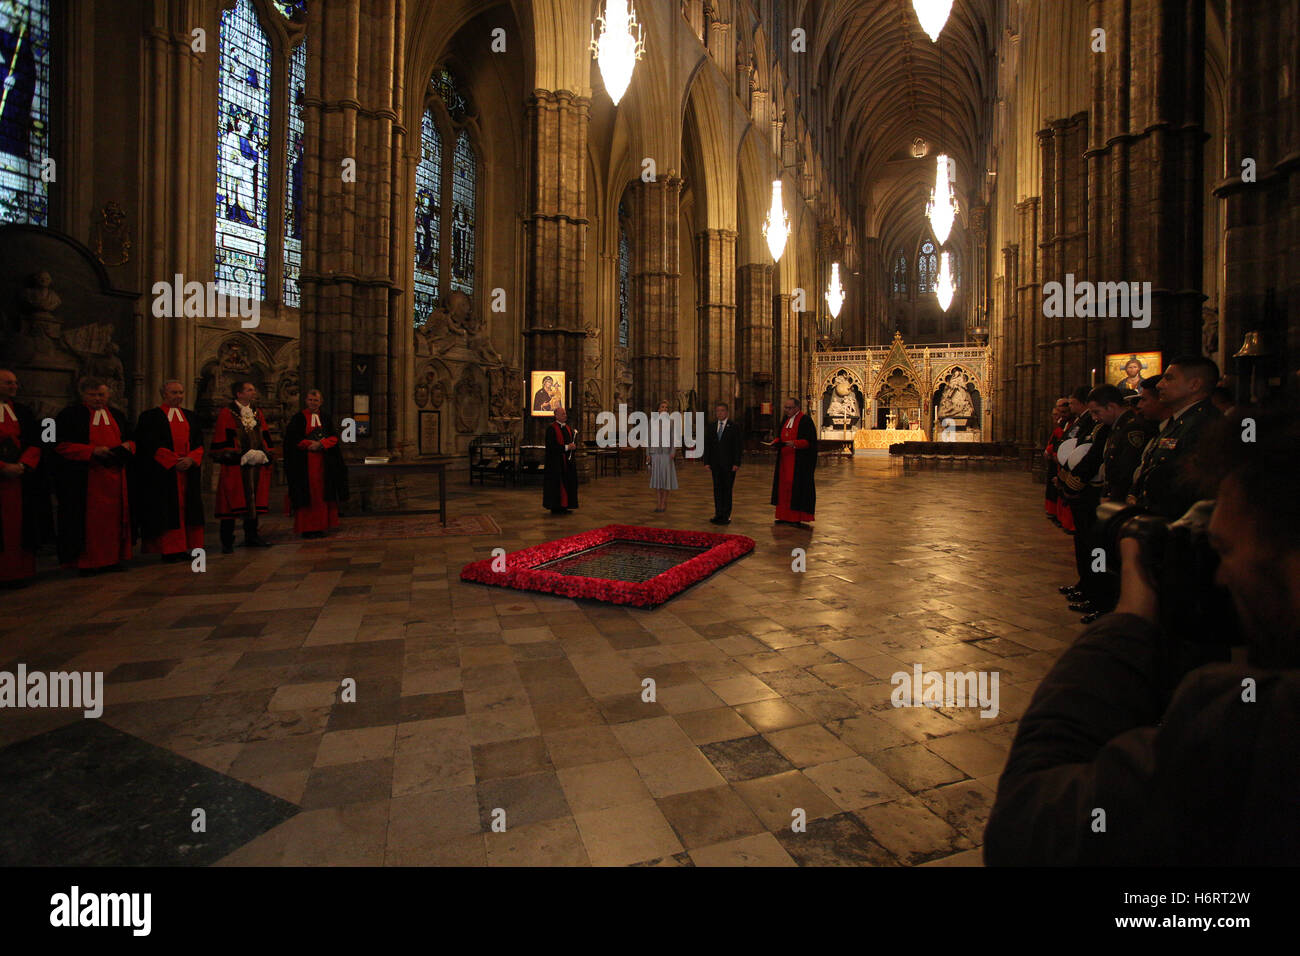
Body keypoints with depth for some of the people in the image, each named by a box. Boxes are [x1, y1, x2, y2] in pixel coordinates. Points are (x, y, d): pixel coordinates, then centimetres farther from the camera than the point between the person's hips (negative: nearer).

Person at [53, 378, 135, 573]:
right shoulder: (70, 414, 2)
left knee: (114, 517, 4)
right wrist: (92, 451, -17)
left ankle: (112, 558, 9)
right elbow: (61, 445, -4)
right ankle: (86, 561, 6)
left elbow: (130, 439, 20)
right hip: (84, 480, -4)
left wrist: (127, 446, -4)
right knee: (88, 520, -1)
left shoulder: (117, 416, 16)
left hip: (115, 475, 4)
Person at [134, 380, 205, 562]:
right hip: (163, 473, -4)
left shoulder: (190, 416, 15)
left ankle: (184, 547, 7)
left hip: (189, 470, 4)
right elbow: (150, 444, -7)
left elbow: (199, 443, 9)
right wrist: (173, 461, -15)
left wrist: (191, 459, -10)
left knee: (186, 509, 4)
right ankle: (169, 549, 1)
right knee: (168, 511, -3)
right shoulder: (151, 416, 2)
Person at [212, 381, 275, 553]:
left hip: (256, 466, 6)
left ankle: (251, 537, 20)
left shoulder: (258, 413, 14)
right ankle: (227, 542, 4)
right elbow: (224, 441, -9)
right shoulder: (226, 414, -4)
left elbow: (265, 437, 15)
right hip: (234, 467, -5)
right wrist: (241, 455, -16)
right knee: (232, 504, -3)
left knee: (253, 502, 10)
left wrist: (264, 453, 0)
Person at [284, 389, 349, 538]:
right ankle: (306, 528, 0)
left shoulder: (325, 418, 13)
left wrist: (320, 444, -11)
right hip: (304, 463, -3)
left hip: (323, 462, 3)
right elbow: (292, 438, -4)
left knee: (322, 494, 1)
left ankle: (320, 526, 7)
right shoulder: (298, 418, 4)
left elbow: (334, 437, 4)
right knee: (307, 495, -5)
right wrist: (309, 444, -14)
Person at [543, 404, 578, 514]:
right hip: (556, 461, -8)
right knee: (556, 484, -5)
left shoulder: (568, 428, 15)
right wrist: (566, 447, -21)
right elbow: (551, 445, -16)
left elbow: (574, 442, 16)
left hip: (567, 461, 8)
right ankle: (555, 507, 1)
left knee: (567, 483, 7)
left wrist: (573, 446, -8)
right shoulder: (551, 428, -8)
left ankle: (564, 506, 14)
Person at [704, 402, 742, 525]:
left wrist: (736, 463, -11)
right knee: (717, 489, 7)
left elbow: (737, 446, -5)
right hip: (715, 464, 4)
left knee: (727, 489, 0)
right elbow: (707, 445, 10)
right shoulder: (711, 427, 11)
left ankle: (726, 515, 5)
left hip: (729, 464, -4)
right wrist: (707, 462, 2)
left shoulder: (734, 427, -1)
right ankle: (718, 514, 13)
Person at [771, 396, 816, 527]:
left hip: (799, 461, -7)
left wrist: (795, 443, -27)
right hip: (784, 459, 7)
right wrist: (777, 442, 2)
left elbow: (810, 441, -14)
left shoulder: (805, 420, -9)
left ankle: (797, 518, -2)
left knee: (797, 486, -6)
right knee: (784, 486, 6)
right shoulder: (785, 420, 14)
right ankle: (785, 516, 12)